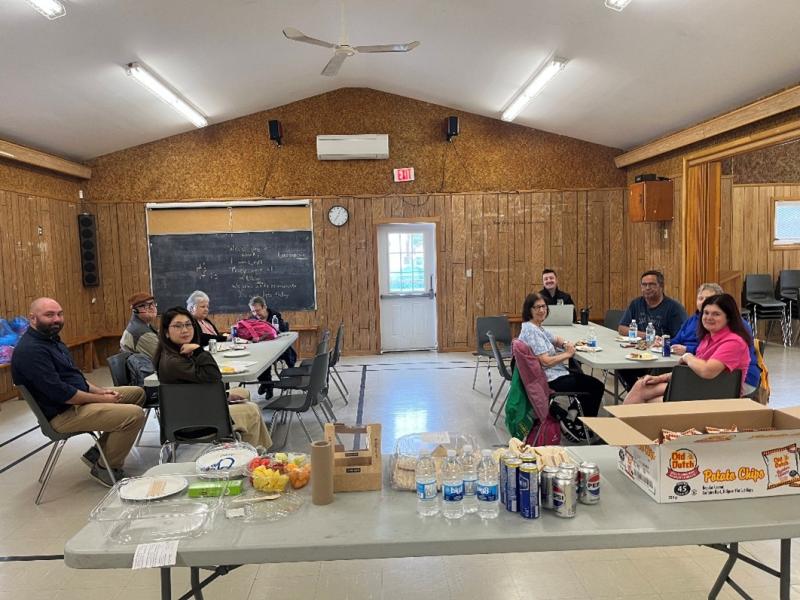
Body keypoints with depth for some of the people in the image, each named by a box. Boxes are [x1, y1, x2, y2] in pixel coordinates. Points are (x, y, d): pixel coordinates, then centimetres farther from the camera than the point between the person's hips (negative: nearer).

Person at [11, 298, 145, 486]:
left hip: (79, 397, 11)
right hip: (63, 414, -11)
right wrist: (101, 399, -16)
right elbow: (59, 393, -26)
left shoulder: (50, 339, 12)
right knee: (135, 414, -24)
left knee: (137, 393, 14)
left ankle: (97, 453, 14)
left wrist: (99, 391, 4)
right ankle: (105, 469, -2)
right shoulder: (30, 350, -22)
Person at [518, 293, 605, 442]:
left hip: (554, 374, 10)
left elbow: (555, 339, 24)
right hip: (550, 379, -10)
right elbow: (546, 361, -26)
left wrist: (567, 344, 2)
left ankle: (570, 418, 17)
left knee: (595, 385, 17)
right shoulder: (531, 331, -21)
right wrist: (567, 354, -13)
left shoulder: (537, 327, 9)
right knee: (596, 387, 1)